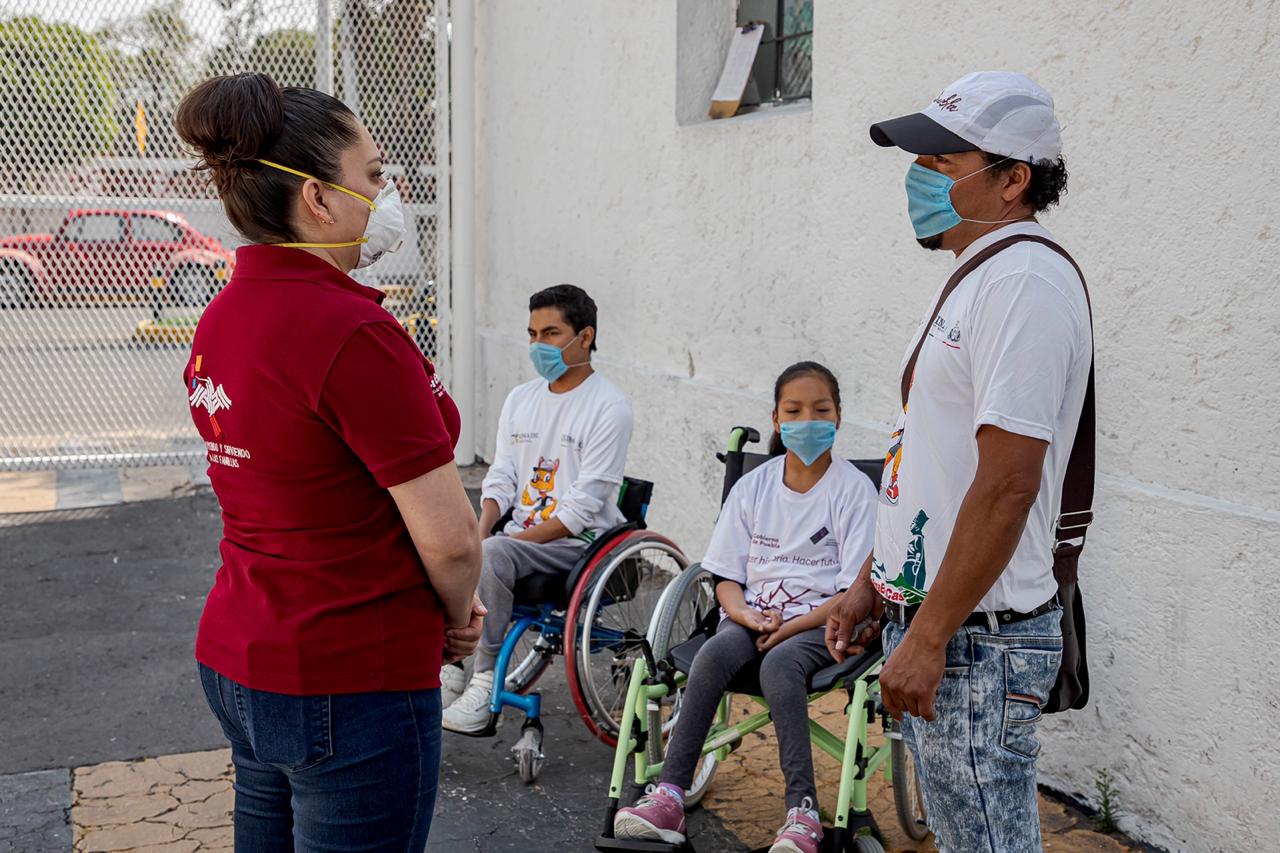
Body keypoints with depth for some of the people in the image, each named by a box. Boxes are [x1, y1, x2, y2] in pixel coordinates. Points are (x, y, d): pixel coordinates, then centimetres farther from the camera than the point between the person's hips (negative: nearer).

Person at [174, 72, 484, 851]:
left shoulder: (222, 319, 5)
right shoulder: (350, 331, -23)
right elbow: (448, 536, -21)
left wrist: (444, 608, 8)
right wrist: (457, 617, 0)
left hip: (238, 661, 9)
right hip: (349, 684, -9)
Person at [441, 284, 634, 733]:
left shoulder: (609, 406, -10)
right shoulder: (520, 399, 13)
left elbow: (583, 506, -15)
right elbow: (501, 478, 11)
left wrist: (511, 540, -20)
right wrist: (481, 531, -8)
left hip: (579, 542, -6)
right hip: (519, 535, 7)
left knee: (490, 557, -32)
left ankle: (486, 677, -21)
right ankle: (447, 665, -8)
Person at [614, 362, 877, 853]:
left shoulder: (853, 490, -1)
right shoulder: (753, 486, 10)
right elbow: (725, 575, 11)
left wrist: (792, 626, -16)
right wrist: (746, 615, -10)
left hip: (821, 623, -3)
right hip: (753, 617, 3)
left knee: (779, 663, -35)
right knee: (714, 653, -29)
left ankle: (802, 812, -37)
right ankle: (669, 797, -34)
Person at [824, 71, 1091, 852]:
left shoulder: (1024, 282, -17)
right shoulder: (977, 278, 15)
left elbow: (1007, 486, -23)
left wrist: (929, 638, -21)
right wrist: (871, 583, 18)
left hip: (977, 639, -10)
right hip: (928, 620, 10)